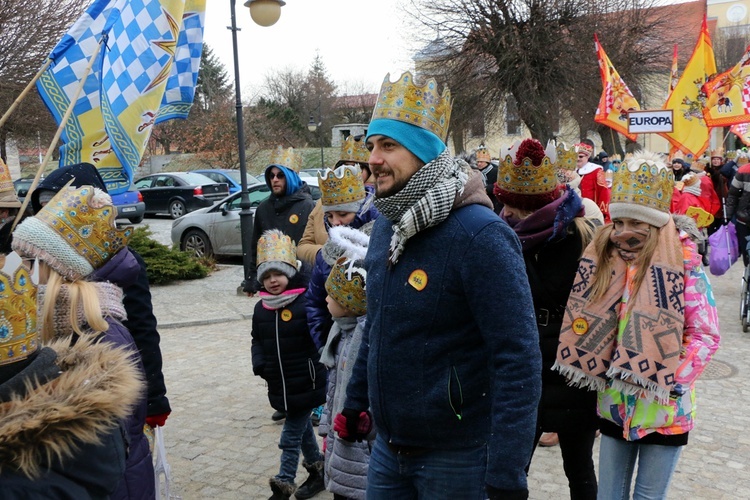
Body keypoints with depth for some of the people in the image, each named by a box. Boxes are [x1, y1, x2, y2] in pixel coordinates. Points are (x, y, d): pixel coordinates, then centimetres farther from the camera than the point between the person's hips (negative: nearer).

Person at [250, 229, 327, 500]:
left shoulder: (306, 303, -17)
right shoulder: (261, 308, 4)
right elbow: (258, 341, 13)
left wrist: (315, 368, -19)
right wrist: (259, 365, -3)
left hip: (306, 384, -6)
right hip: (279, 385, 6)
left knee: (291, 436, 0)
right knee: (302, 429, 22)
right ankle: (317, 469, 40)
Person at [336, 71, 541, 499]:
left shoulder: (480, 235, -21)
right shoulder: (385, 226, 4)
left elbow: (518, 359, -23)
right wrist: (356, 400, 17)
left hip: (457, 458, -7)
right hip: (388, 448, 7)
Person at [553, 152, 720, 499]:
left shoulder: (684, 266, -13)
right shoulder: (603, 258, -1)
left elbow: (705, 335, -12)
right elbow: (584, 320, 7)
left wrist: (671, 382, -21)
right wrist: (592, 372, -3)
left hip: (663, 410, -3)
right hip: (614, 405, 4)